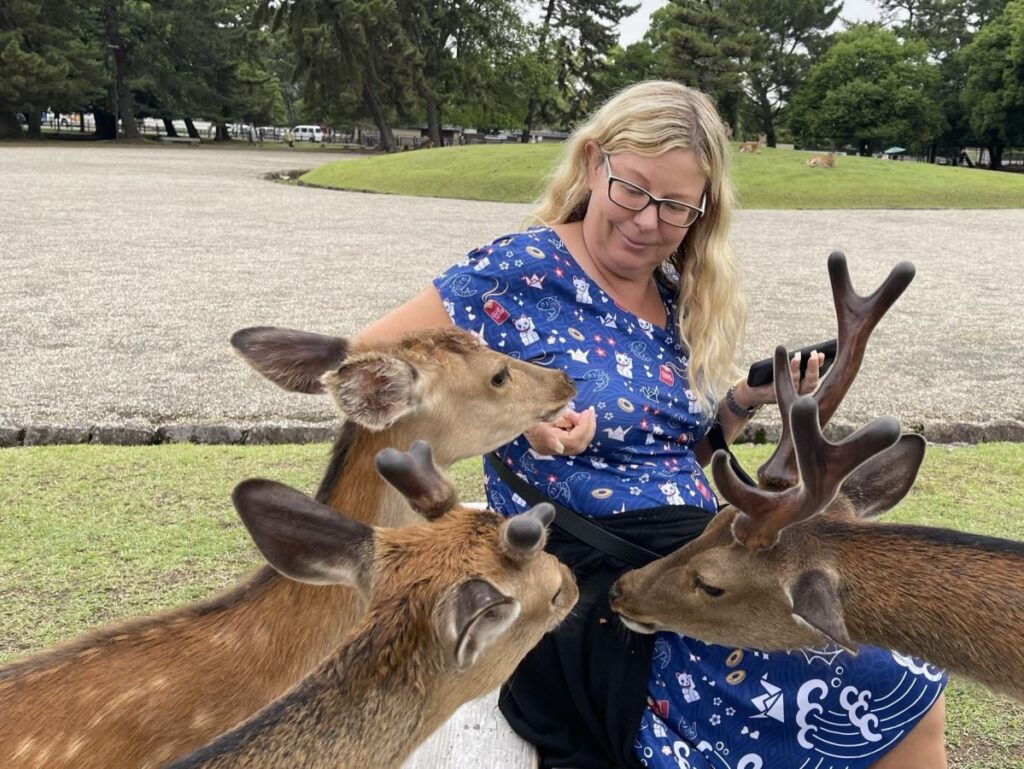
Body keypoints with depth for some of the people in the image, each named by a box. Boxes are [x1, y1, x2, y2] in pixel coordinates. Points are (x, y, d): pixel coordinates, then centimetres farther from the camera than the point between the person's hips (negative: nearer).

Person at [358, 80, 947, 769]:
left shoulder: (679, 301, 11)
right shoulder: (523, 271, -9)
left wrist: (745, 401, 2)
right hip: (597, 587, -7)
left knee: (916, 699, -4)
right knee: (900, 707, -14)